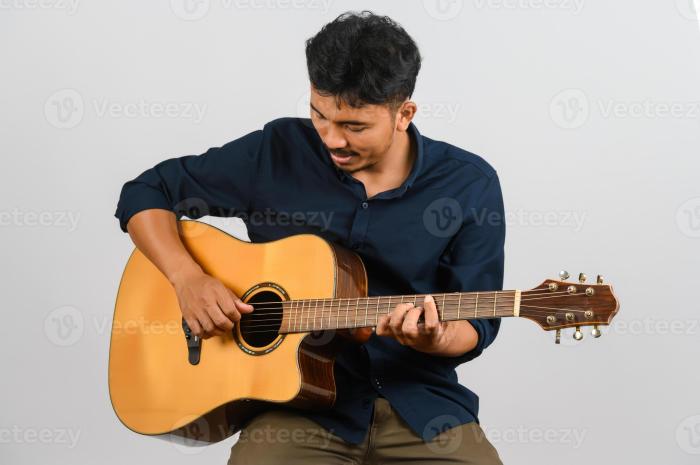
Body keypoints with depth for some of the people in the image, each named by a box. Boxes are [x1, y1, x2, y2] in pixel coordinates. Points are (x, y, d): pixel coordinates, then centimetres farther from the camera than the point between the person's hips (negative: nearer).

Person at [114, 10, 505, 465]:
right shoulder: (277, 153, -2)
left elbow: (476, 324, 1)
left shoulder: (469, 184, -2)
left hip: (420, 400, 1)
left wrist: (434, 340, -23)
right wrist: (188, 278, -11)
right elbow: (145, 193, 6)